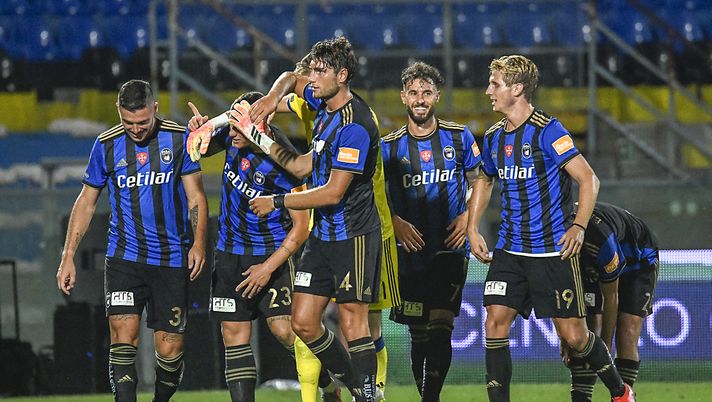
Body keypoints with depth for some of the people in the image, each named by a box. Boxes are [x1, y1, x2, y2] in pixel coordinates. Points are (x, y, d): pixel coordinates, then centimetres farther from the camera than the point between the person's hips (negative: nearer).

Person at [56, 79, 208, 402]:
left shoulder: (179, 138, 0)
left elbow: (196, 197, 5)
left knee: (170, 349, -1)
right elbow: (86, 202, 11)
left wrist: (199, 242, -9)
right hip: (124, 256, 0)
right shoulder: (106, 145, 2)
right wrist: (68, 256, 6)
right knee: (124, 335, -17)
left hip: (171, 259, 0)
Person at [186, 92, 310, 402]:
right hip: (230, 252, 6)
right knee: (234, 333, 2)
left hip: (272, 253, -6)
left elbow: (301, 226, -16)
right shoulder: (234, 136, -5)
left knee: (282, 328, -15)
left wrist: (269, 267, -19)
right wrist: (200, 130, -6)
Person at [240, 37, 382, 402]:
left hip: (353, 236, -9)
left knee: (352, 322, -8)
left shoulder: (354, 125, -20)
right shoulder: (324, 103, 7)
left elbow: (333, 192, -22)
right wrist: (273, 97, 7)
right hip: (322, 233, 9)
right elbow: (291, 78, 30)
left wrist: (276, 202, -14)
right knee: (303, 322, 6)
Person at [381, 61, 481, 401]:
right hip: (411, 250, 1)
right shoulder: (389, 146, 3)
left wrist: (468, 217, -3)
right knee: (418, 333, 5)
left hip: (450, 247, -1)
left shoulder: (459, 138, 4)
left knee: (440, 327, -15)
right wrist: (396, 223, -10)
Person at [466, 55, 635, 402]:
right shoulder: (493, 138, 9)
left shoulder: (548, 131, -12)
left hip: (553, 252, -6)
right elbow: (484, 180, 28)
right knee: (495, 323, -9)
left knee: (573, 334, -2)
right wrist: (472, 230, 17)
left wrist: (579, 226, -23)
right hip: (509, 252, 6)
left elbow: (588, 179, -12)